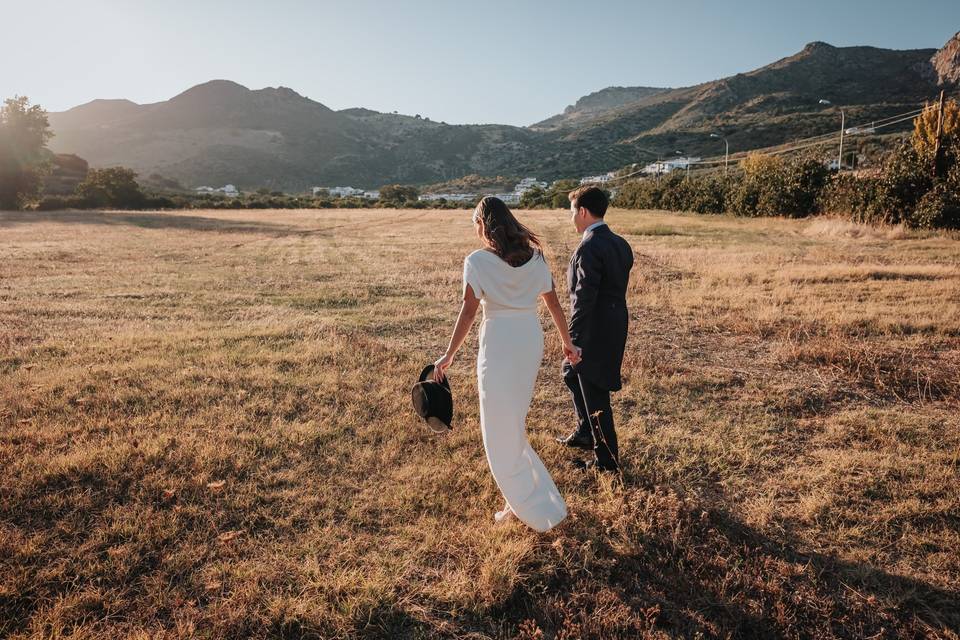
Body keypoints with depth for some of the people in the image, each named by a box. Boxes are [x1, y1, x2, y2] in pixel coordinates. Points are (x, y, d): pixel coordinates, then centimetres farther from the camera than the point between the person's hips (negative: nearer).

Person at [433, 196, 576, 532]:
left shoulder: (477, 261, -11)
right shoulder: (534, 256, 5)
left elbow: (468, 311, -13)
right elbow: (554, 303, 8)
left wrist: (449, 356, -8)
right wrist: (567, 342, 18)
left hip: (499, 342, -6)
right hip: (531, 338, 7)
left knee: (501, 428, 6)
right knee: (514, 417, 23)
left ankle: (536, 507, 11)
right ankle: (521, 495, 38)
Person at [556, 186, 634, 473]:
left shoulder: (588, 248, -20)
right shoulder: (620, 244, 8)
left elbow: (584, 299, -24)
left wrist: (574, 341, -19)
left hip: (594, 334, -10)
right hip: (615, 328, 10)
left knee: (595, 396, 3)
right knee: (572, 375, 26)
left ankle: (607, 460, 16)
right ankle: (585, 434, 39)